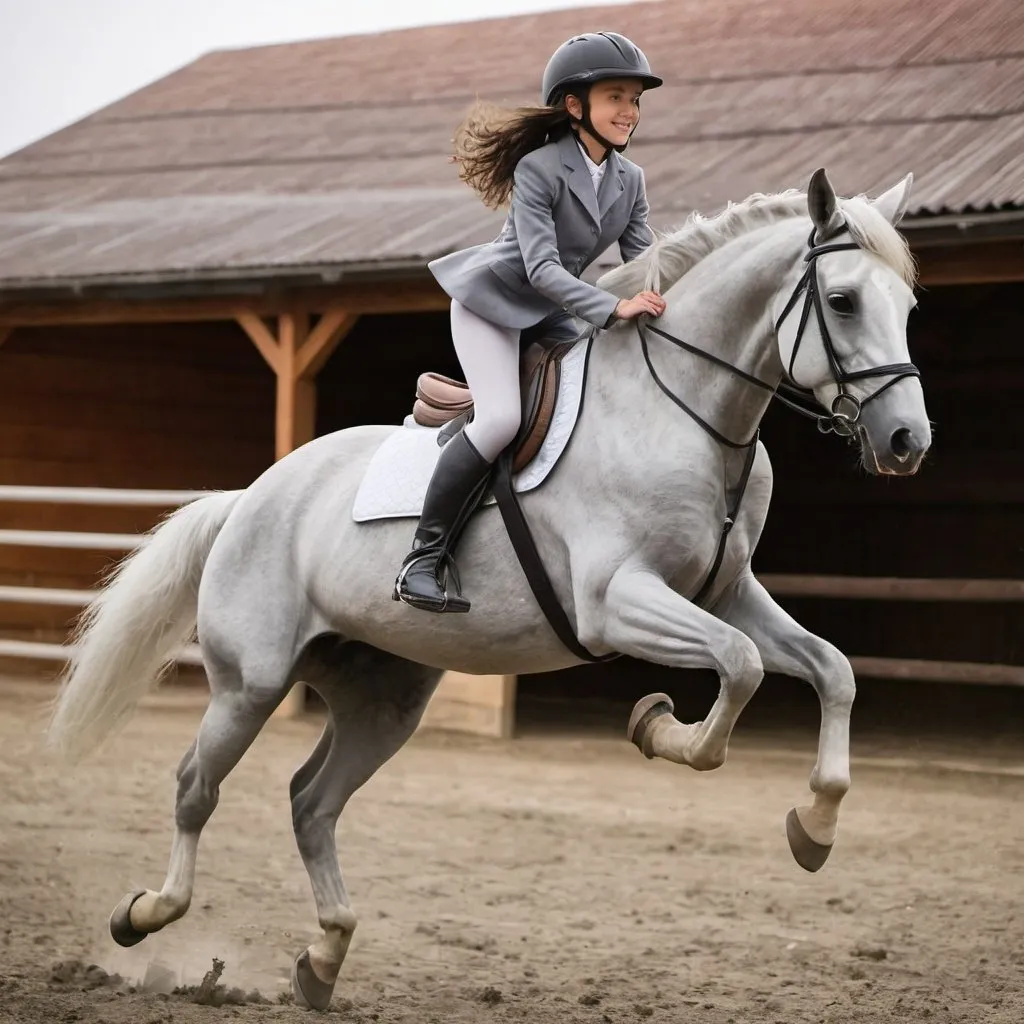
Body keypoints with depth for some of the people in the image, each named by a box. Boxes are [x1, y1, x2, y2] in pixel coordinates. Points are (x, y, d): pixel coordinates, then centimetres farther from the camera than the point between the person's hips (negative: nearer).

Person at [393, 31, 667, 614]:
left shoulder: (630, 181, 1)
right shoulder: (538, 169, -21)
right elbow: (541, 267, -29)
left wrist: (666, 307, -23)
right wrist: (613, 309, -40)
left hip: (552, 314, 8)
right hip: (494, 298, -8)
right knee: (502, 418, -26)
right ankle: (424, 559, -20)